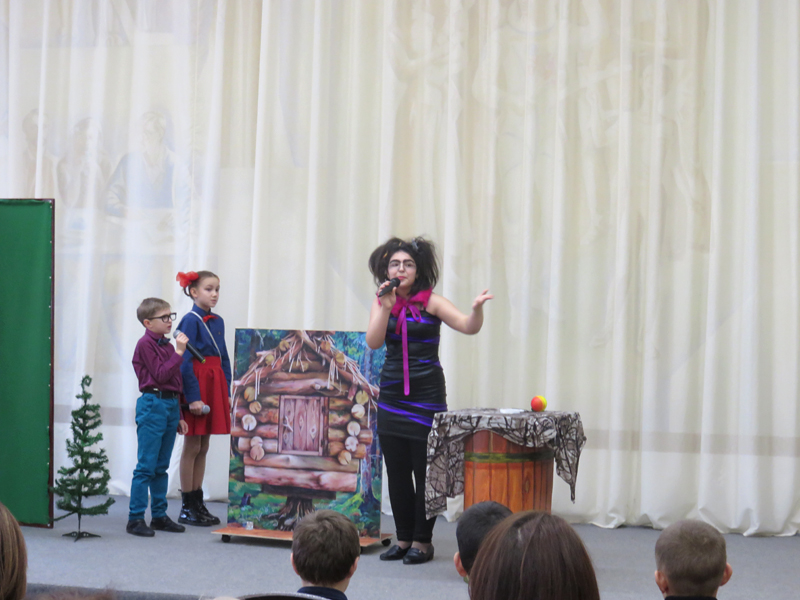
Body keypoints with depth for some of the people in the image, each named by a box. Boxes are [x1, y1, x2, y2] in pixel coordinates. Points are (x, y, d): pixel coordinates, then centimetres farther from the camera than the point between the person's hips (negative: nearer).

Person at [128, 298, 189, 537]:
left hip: (171, 405, 8)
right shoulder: (145, 344, -8)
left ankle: (159, 515, 19)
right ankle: (135, 519, -2)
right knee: (146, 466, -6)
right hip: (153, 405, -8)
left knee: (161, 466, 13)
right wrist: (178, 353, -15)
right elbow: (161, 375, -15)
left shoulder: (168, 345, 16)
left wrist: (178, 416, 19)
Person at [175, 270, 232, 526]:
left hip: (214, 386, 7)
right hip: (196, 385, -7)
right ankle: (187, 507, 6)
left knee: (203, 448, 12)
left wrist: (227, 392, 10)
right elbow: (185, 362, -14)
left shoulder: (217, 322, 13)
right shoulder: (190, 320, -10)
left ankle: (198, 503, 19)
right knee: (192, 447, -1)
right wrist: (193, 397, -18)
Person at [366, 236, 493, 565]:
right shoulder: (382, 302, 7)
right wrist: (386, 307, -17)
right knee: (396, 472, 8)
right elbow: (373, 342, -6)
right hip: (391, 393, 4)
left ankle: (422, 541, 8)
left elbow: (468, 327, -14)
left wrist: (477, 308, -34)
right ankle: (404, 538, 19)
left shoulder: (430, 302, -4)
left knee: (425, 470, -2)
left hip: (427, 393, -4)